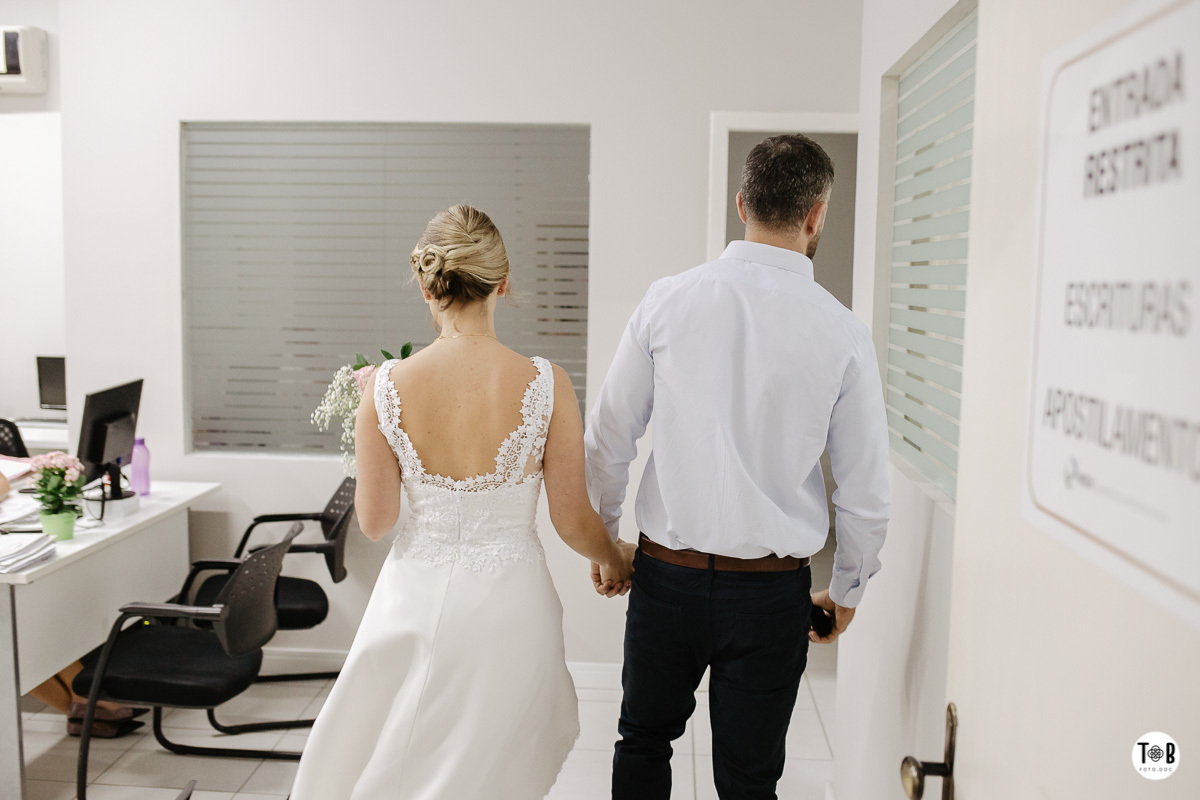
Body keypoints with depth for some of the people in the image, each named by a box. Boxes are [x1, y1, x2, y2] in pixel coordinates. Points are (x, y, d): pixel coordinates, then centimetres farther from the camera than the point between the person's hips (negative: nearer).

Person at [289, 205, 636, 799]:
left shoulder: (387, 388, -13)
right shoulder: (546, 386, -16)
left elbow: (373, 521, -3)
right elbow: (572, 522, -8)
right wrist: (616, 559, 14)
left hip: (417, 604, 1)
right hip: (509, 609, -1)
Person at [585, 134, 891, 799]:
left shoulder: (667, 301, -7)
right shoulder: (841, 332, -9)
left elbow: (606, 441, -2)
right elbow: (866, 493, -3)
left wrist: (604, 542, 15)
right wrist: (846, 590, 15)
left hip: (666, 575, 1)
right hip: (772, 590, -1)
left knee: (643, 744, 25)